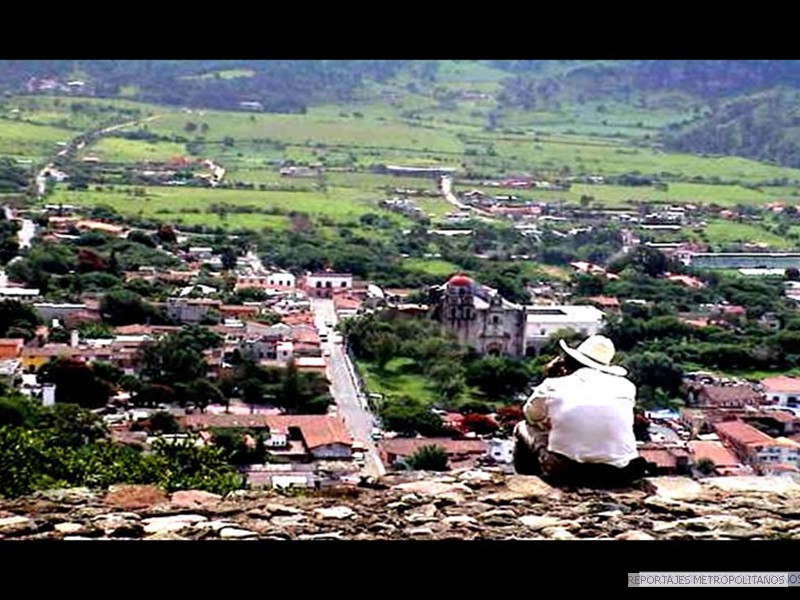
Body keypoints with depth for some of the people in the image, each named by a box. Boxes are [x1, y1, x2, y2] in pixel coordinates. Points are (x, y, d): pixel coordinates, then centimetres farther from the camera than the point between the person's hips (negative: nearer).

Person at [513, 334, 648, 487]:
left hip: (565, 471, -2)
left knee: (523, 428, 24)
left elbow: (533, 417, 30)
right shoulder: (625, 386, 12)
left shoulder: (552, 386, 9)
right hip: (619, 474, 2)